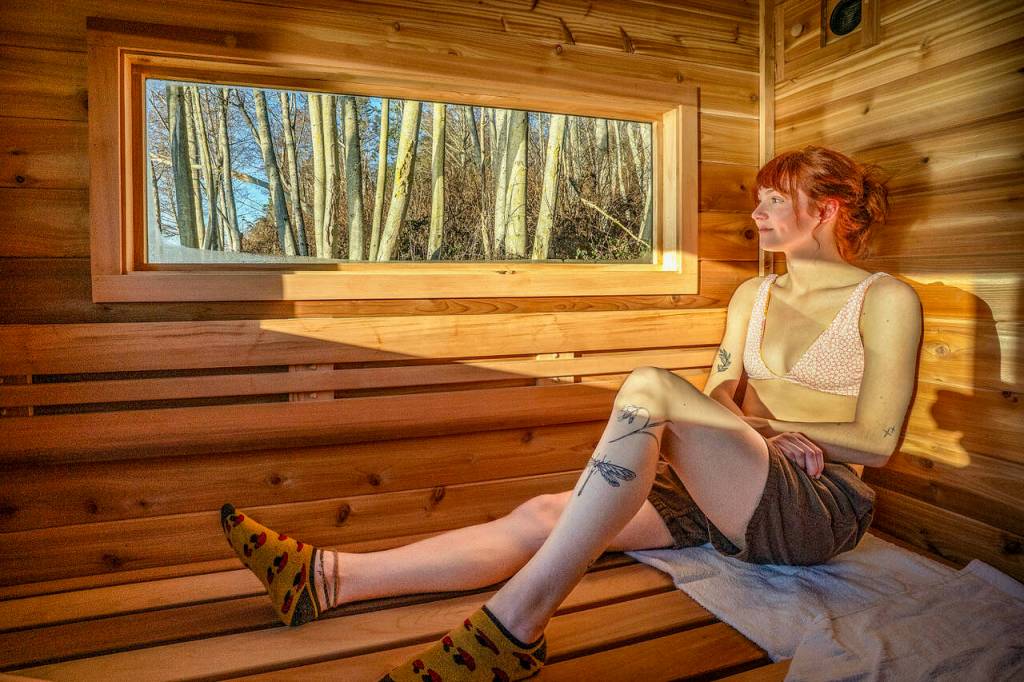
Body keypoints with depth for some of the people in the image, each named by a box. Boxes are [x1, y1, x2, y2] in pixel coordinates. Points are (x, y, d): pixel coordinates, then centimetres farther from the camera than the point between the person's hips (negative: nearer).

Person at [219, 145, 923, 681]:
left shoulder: (887, 300, -1)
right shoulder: (753, 295, 17)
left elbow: (876, 442, -6)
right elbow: (717, 404, 10)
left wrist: (756, 422, -6)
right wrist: (761, 435, -11)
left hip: (823, 507, -5)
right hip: (730, 495, 6)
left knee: (648, 386, -33)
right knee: (542, 515, -15)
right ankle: (326, 577, -15)